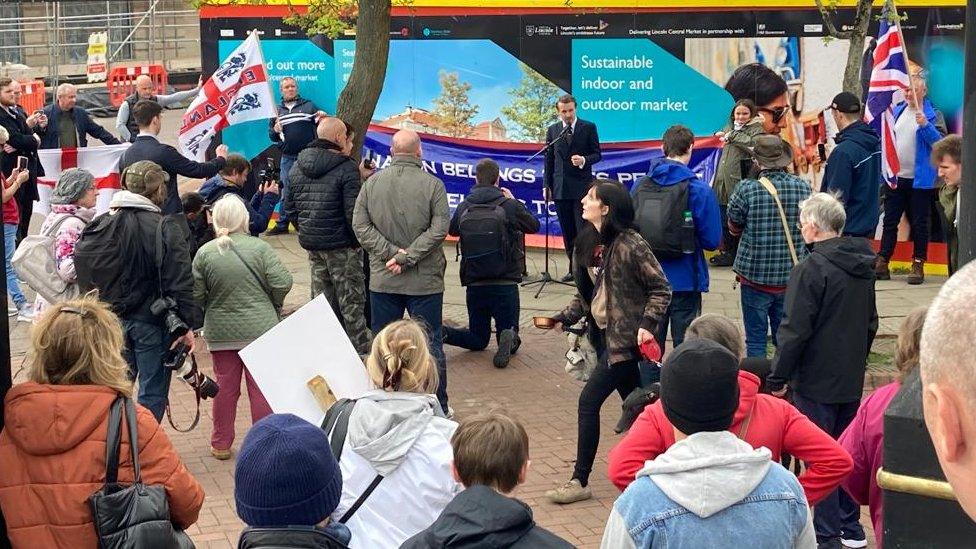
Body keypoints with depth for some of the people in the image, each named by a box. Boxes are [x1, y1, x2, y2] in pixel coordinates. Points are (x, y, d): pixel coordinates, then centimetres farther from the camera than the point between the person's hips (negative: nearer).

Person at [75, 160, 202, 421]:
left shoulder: (100, 226, 0)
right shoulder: (166, 228, -14)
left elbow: (85, 277, 3)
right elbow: (181, 282, -16)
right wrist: (188, 324, -10)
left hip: (111, 321, 5)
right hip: (153, 321, -5)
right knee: (152, 394, 5)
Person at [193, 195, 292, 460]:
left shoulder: (205, 253, -5)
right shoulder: (260, 247, -8)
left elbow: (197, 295, -3)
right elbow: (282, 283, -11)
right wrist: (273, 306, 9)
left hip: (220, 332, 1)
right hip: (260, 329, -1)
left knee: (225, 388, 11)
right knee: (261, 387, 7)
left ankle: (221, 443, 20)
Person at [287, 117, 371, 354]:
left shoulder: (297, 167, 7)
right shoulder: (346, 168, -15)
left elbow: (289, 208, 12)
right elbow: (353, 212, -17)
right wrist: (356, 241, -5)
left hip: (311, 245, 6)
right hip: (341, 246, -6)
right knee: (351, 303, 2)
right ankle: (361, 352, 7)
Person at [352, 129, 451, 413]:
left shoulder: (372, 183, 0)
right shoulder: (432, 184, -9)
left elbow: (360, 226, -3)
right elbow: (439, 228, -15)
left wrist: (392, 252, -9)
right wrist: (408, 257, -14)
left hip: (382, 280, 2)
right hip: (425, 280, -2)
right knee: (431, 344, 7)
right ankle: (439, 408, 13)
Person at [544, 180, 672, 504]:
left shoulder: (630, 245, -18)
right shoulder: (588, 244, 6)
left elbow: (661, 289, -12)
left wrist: (647, 324, -21)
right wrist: (565, 318, 4)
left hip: (625, 339, -8)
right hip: (603, 334, 8)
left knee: (589, 401, -9)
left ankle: (580, 481, -1)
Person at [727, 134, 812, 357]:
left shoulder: (748, 189, -14)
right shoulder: (803, 187, -4)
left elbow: (734, 227, 1)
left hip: (755, 275, -3)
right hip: (791, 276, 3)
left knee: (756, 339, 6)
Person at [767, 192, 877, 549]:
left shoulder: (811, 270, -19)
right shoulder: (862, 268, 6)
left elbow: (794, 332, -19)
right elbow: (870, 323, 17)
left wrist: (777, 379, -10)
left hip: (816, 382, -8)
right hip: (852, 381, 8)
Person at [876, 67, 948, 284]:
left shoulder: (934, 115, -4)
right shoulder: (896, 111, 10)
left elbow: (940, 142, -17)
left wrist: (925, 124, -30)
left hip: (920, 180, -4)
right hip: (895, 177, 4)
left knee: (919, 224, 3)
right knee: (890, 222, 7)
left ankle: (918, 265, 9)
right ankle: (882, 262, 11)